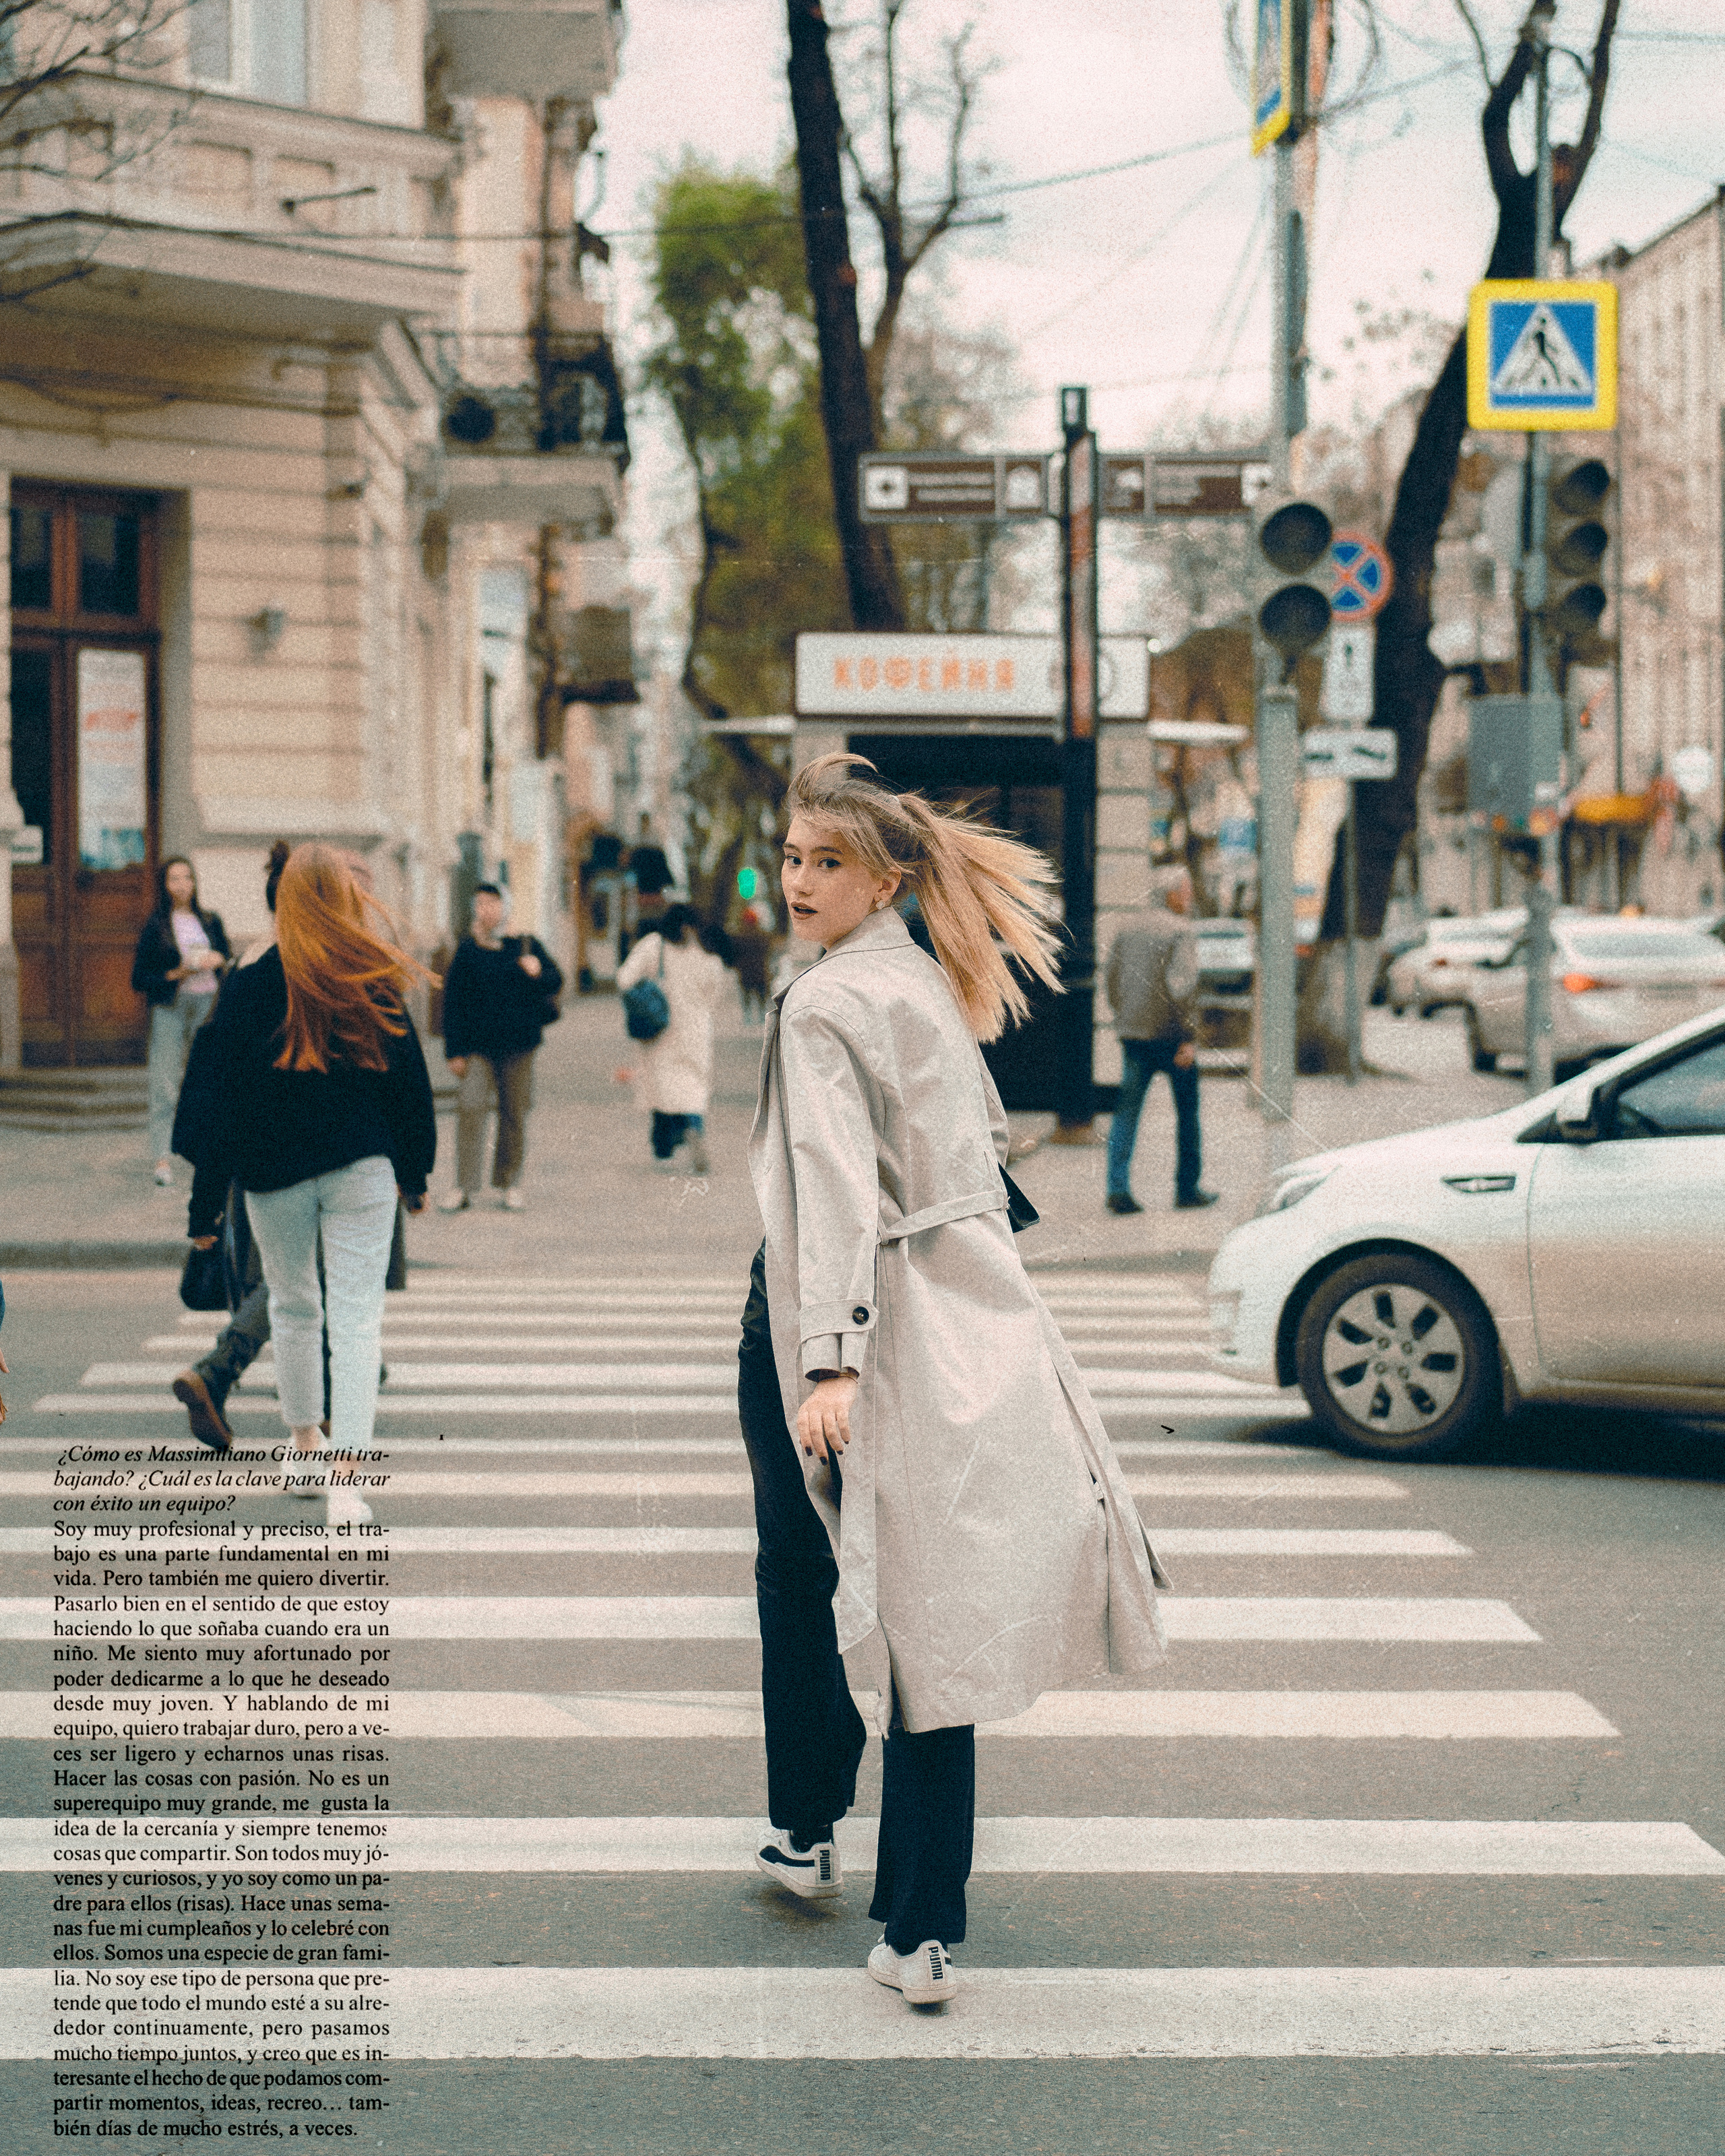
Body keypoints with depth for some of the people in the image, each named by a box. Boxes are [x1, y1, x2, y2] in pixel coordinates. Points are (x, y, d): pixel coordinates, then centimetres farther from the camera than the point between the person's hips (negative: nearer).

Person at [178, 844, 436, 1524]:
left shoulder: (249, 988, -6)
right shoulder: (375, 988, -3)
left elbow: (219, 1103, -4)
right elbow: (410, 1084, 5)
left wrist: (206, 1206, 1)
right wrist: (416, 1174, 18)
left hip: (273, 1173, 0)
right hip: (362, 1168, 0)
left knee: (293, 1307, 20)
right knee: (356, 1316, -2)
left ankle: (305, 1448, 34)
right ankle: (343, 1479, -12)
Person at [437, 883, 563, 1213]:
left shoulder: (525, 946, 3)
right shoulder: (467, 951, 2)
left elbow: (556, 982, 7)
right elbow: (452, 1002, 4)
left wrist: (538, 973, -18)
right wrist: (455, 1051, 0)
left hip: (518, 1043, 1)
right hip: (478, 1045, -1)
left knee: (514, 1113, 7)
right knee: (470, 1107, -13)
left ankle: (509, 1182, 20)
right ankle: (466, 1186, -10)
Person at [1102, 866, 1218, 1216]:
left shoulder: (1130, 928, 10)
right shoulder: (1179, 932, -11)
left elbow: (1109, 977, 13)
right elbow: (1181, 986, -21)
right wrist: (1189, 1038, -18)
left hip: (1133, 1033, 5)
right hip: (1170, 1035, -5)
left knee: (1127, 1112, 3)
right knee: (1187, 1111, 11)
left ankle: (1118, 1189, -8)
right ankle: (1188, 1189, 16)